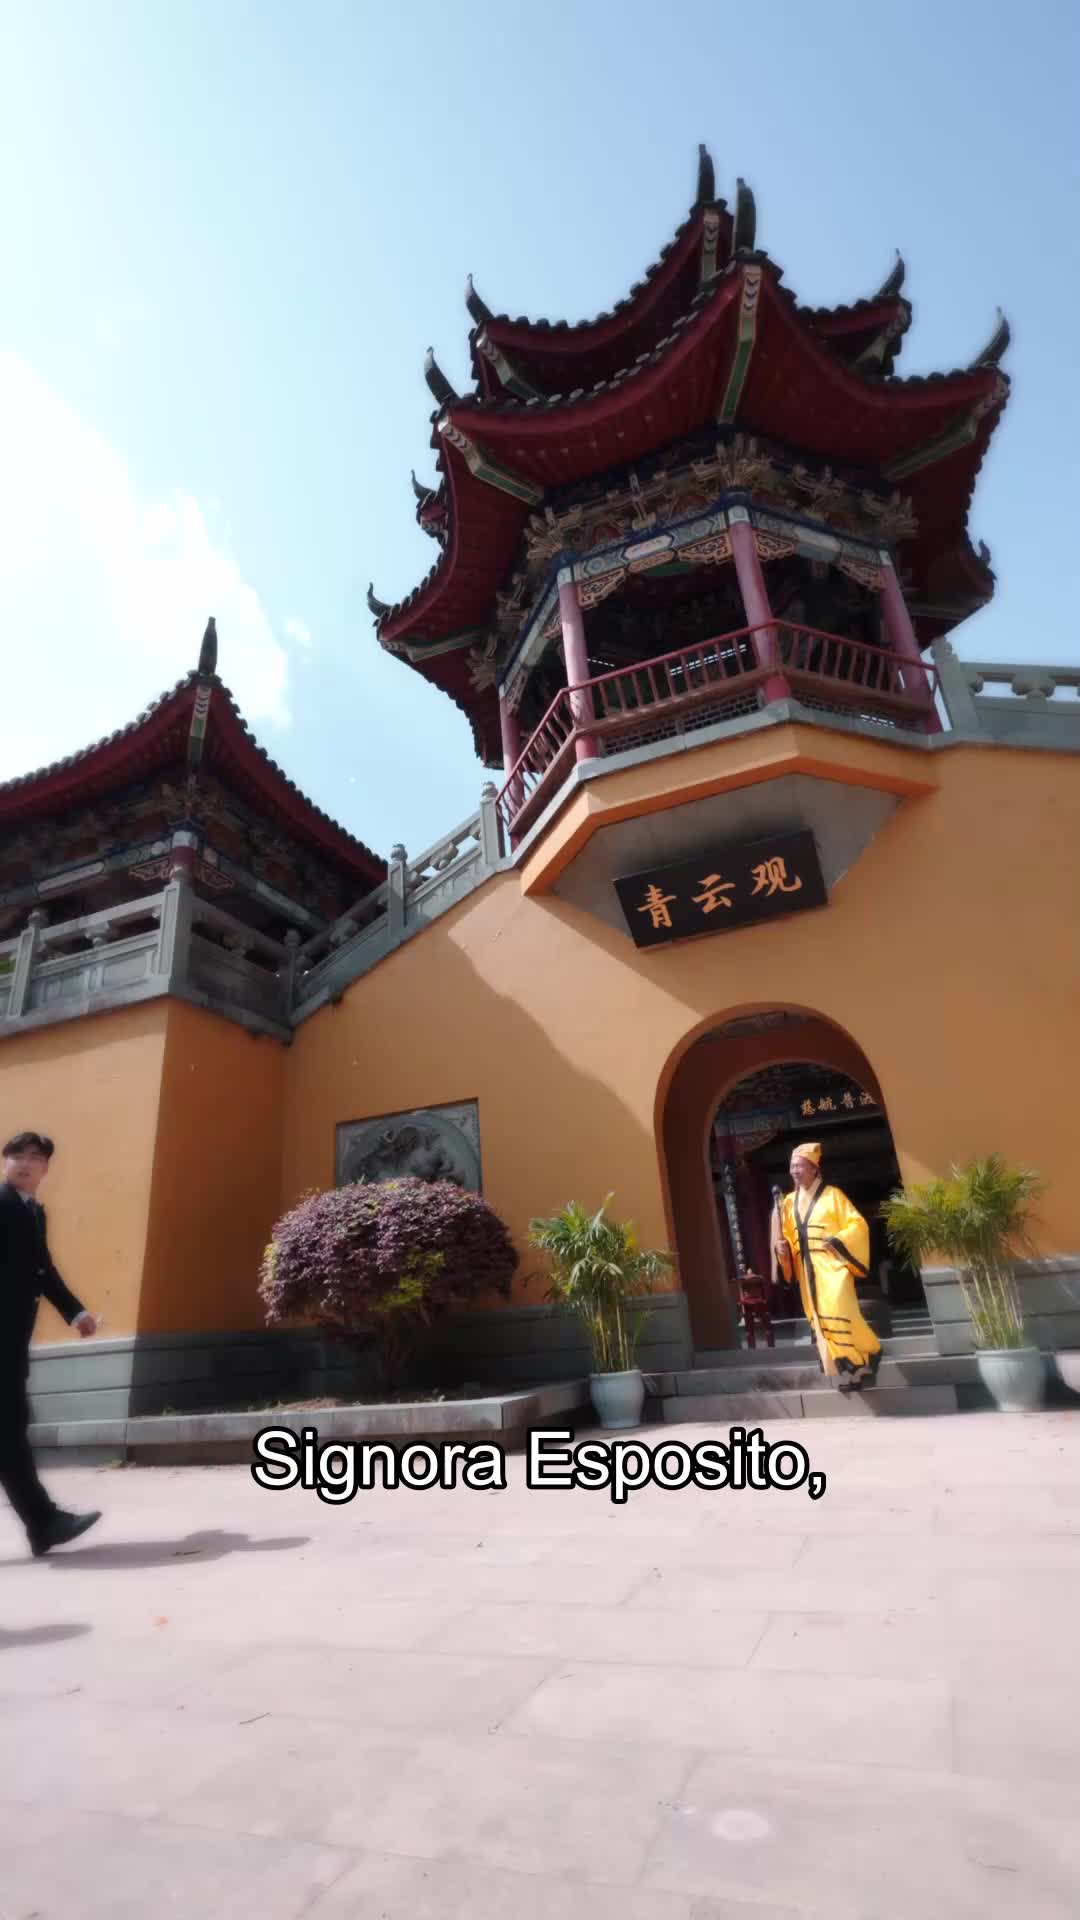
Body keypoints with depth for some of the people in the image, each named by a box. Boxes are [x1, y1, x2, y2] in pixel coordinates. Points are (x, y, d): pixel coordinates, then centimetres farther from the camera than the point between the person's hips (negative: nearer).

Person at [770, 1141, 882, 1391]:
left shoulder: (832, 1194, -1)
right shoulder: (789, 1201, 12)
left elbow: (858, 1225, -3)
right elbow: (786, 1236, 14)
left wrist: (838, 1241, -18)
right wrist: (781, 1246, -8)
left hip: (832, 1265, -5)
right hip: (808, 1269, 5)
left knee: (837, 1310, -18)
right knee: (820, 1318, 2)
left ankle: (869, 1352, 6)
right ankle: (847, 1370, 11)